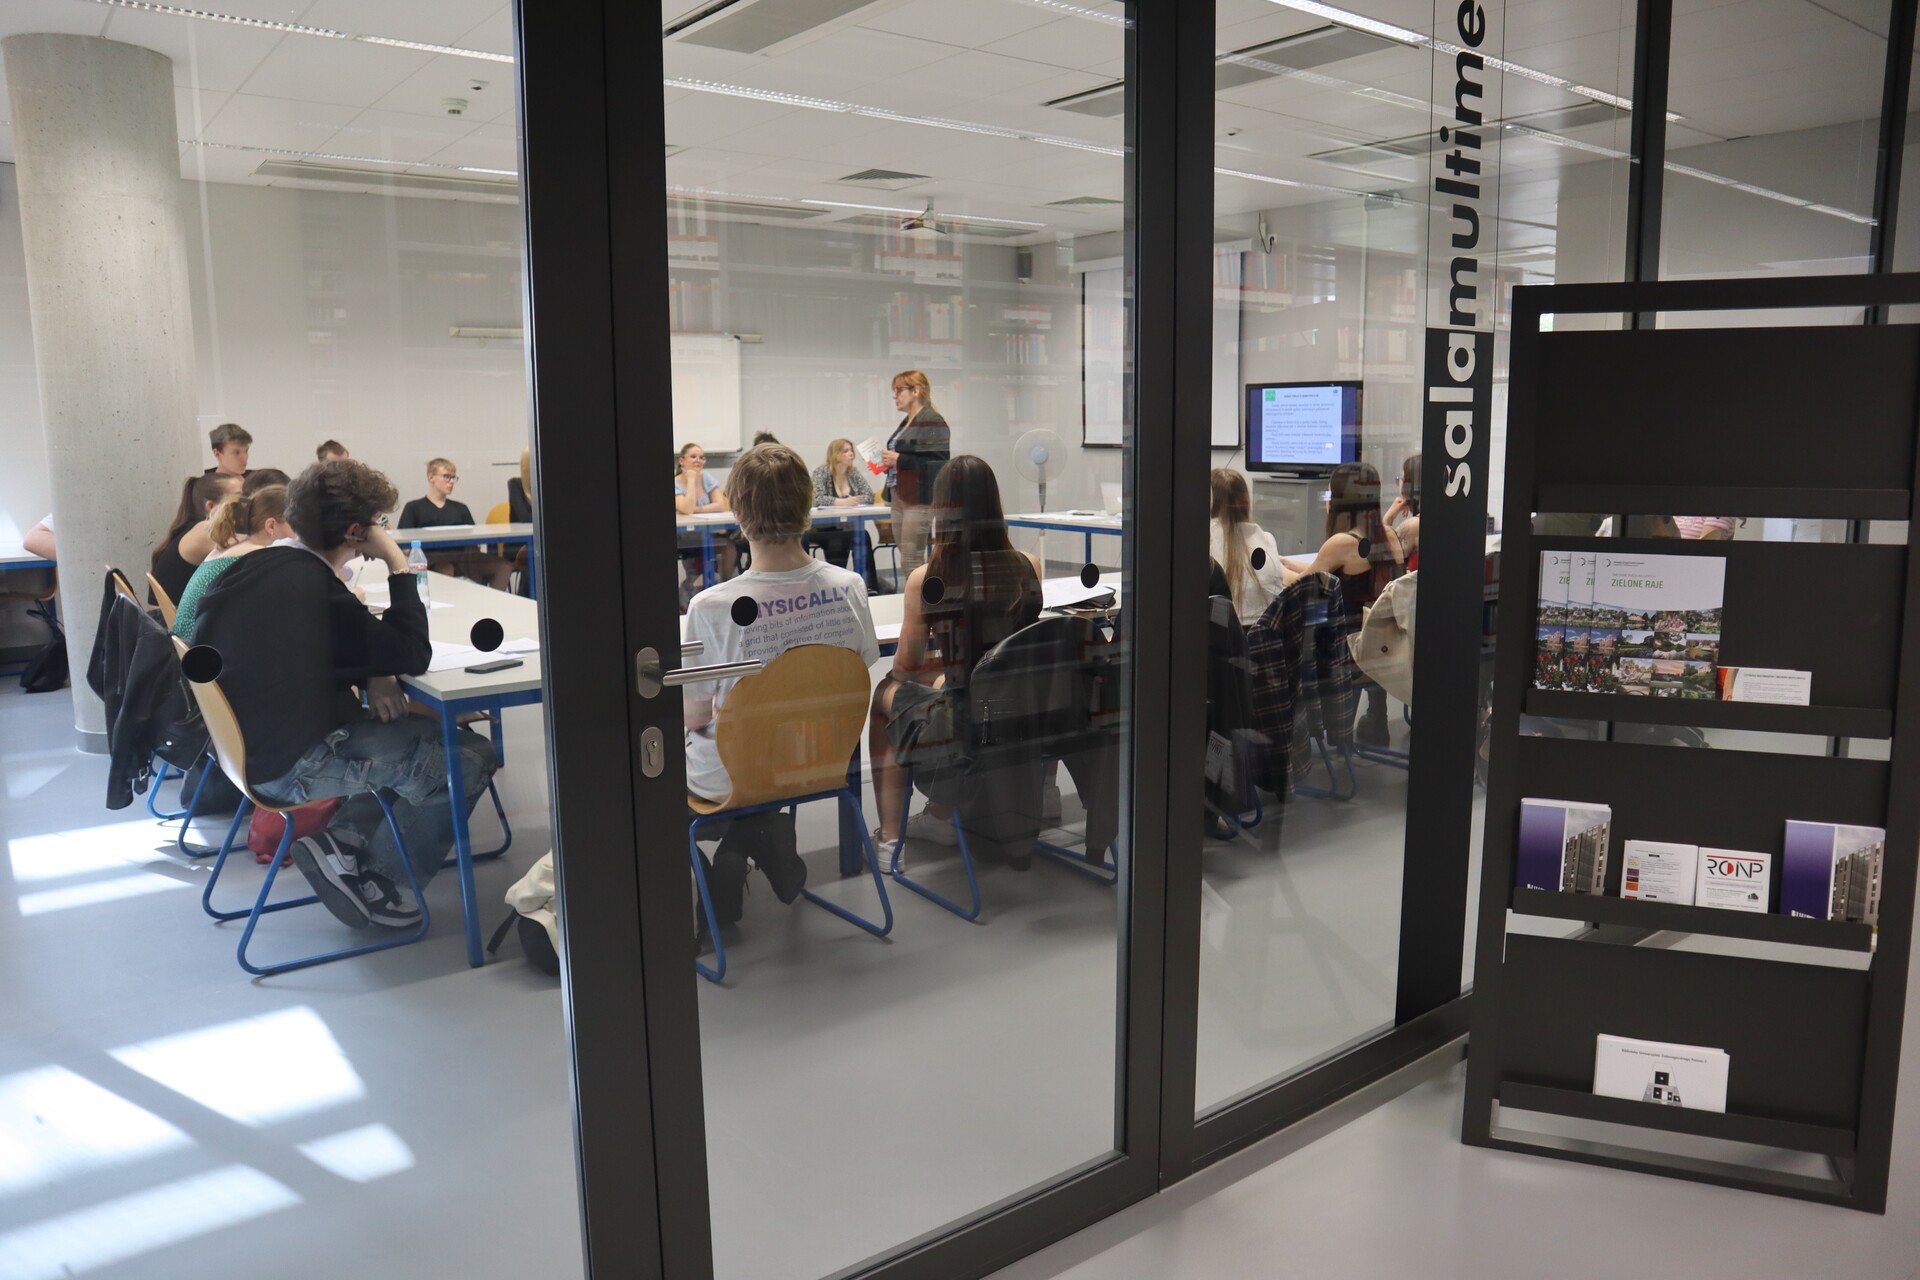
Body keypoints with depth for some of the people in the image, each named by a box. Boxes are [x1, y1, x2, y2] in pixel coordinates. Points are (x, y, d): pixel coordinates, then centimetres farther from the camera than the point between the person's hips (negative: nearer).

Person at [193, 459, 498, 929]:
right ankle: (376, 879, 5)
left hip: (252, 744, 9)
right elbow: (414, 655, -18)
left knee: (430, 732, 22)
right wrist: (397, 564, -13)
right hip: (291, 768, -9)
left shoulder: (259, 565, 3)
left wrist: (371, 675, -4)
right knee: (471, 758, -5)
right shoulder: (312, 587, -24)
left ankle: (343, 837, 12)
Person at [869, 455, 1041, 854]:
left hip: (964, 726, -4)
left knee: (886, 694, 29)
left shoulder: (926, 579, -16)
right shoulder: (1028, 567, -5)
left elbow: (905, 666, 0)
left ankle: (889, 837, 33)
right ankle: (939, 817, 48)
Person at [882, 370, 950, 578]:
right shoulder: (906, 422, 18)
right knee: (906, 560, 9)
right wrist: (888, 463, 10)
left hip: (919, 500, -9)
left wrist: (899, 460, -19)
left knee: (911, 561, -12)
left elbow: (939, 464, -19)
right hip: (900, 498, 9)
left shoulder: (932, 422, -10)